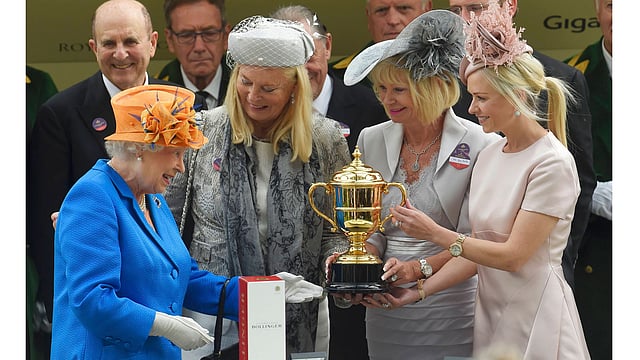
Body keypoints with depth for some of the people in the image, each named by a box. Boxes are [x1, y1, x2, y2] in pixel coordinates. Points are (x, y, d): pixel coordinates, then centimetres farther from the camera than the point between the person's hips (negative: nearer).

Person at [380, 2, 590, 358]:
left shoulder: (552, 164, -15)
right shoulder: (489, 155, 8)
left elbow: (514, 255, -17)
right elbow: (478, 248, 9)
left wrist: (435, 233, -14)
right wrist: (421, 290, -1)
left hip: (535, 316, -7)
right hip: (490, 311, 7)